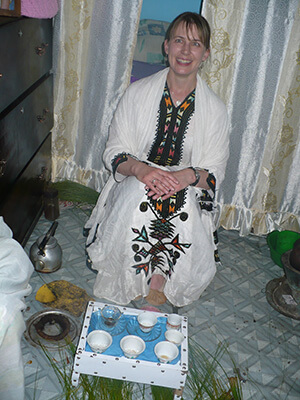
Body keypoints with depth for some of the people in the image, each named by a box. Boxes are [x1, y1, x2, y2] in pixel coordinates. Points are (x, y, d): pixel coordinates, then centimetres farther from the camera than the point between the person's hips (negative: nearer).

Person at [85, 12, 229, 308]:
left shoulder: (214, 110, 0)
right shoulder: (137, 93, 0)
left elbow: (215, 172, 1)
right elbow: (114, 152, 0)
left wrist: (188, 176, -22)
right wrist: (139, 169, -22)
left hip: (186, 191, 0)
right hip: (134, 184, 0)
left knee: (181, 205, -32)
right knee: (140, 191, -33)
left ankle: (156, 282, -12)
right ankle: (157, 281, -15)